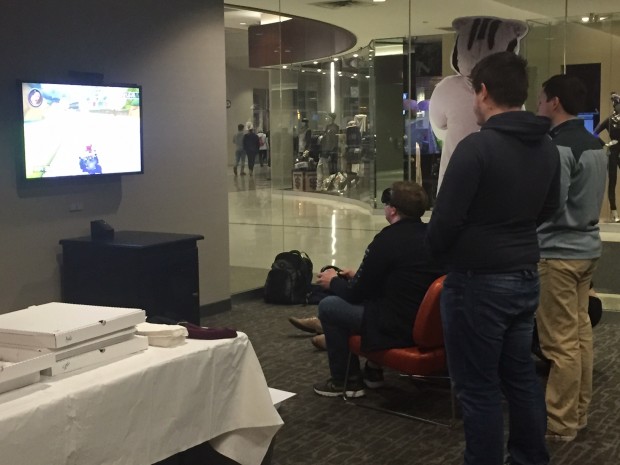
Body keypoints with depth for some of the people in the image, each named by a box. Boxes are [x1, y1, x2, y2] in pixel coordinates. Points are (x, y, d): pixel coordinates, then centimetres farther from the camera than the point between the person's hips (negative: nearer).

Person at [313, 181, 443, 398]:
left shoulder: (387, 240, -19)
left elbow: (356, 293, -8)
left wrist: (334, 282, 13)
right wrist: (359, 276, 27)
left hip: (400, 329, -8)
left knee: (328, 306, 6)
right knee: (370, 295, 31)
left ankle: (345, 381, 16)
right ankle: (373, 371, 36)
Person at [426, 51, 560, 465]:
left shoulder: (477, 146, -19)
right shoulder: (547, 147, 4)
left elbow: (445, 219, -18)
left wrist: (440, 254, 1)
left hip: (478, 281, -8)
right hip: (526, 276, 8)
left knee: (479, 388, 4)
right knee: (521, 376, 19)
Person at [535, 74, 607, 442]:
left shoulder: (557, 147, -17)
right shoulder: (596, 145, 11)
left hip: (558, 253, -9)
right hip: (587, 247, 9)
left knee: (560, 343, -2)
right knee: (581, 334, 14)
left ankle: (560, 423, 6)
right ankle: (579, 413, 24)